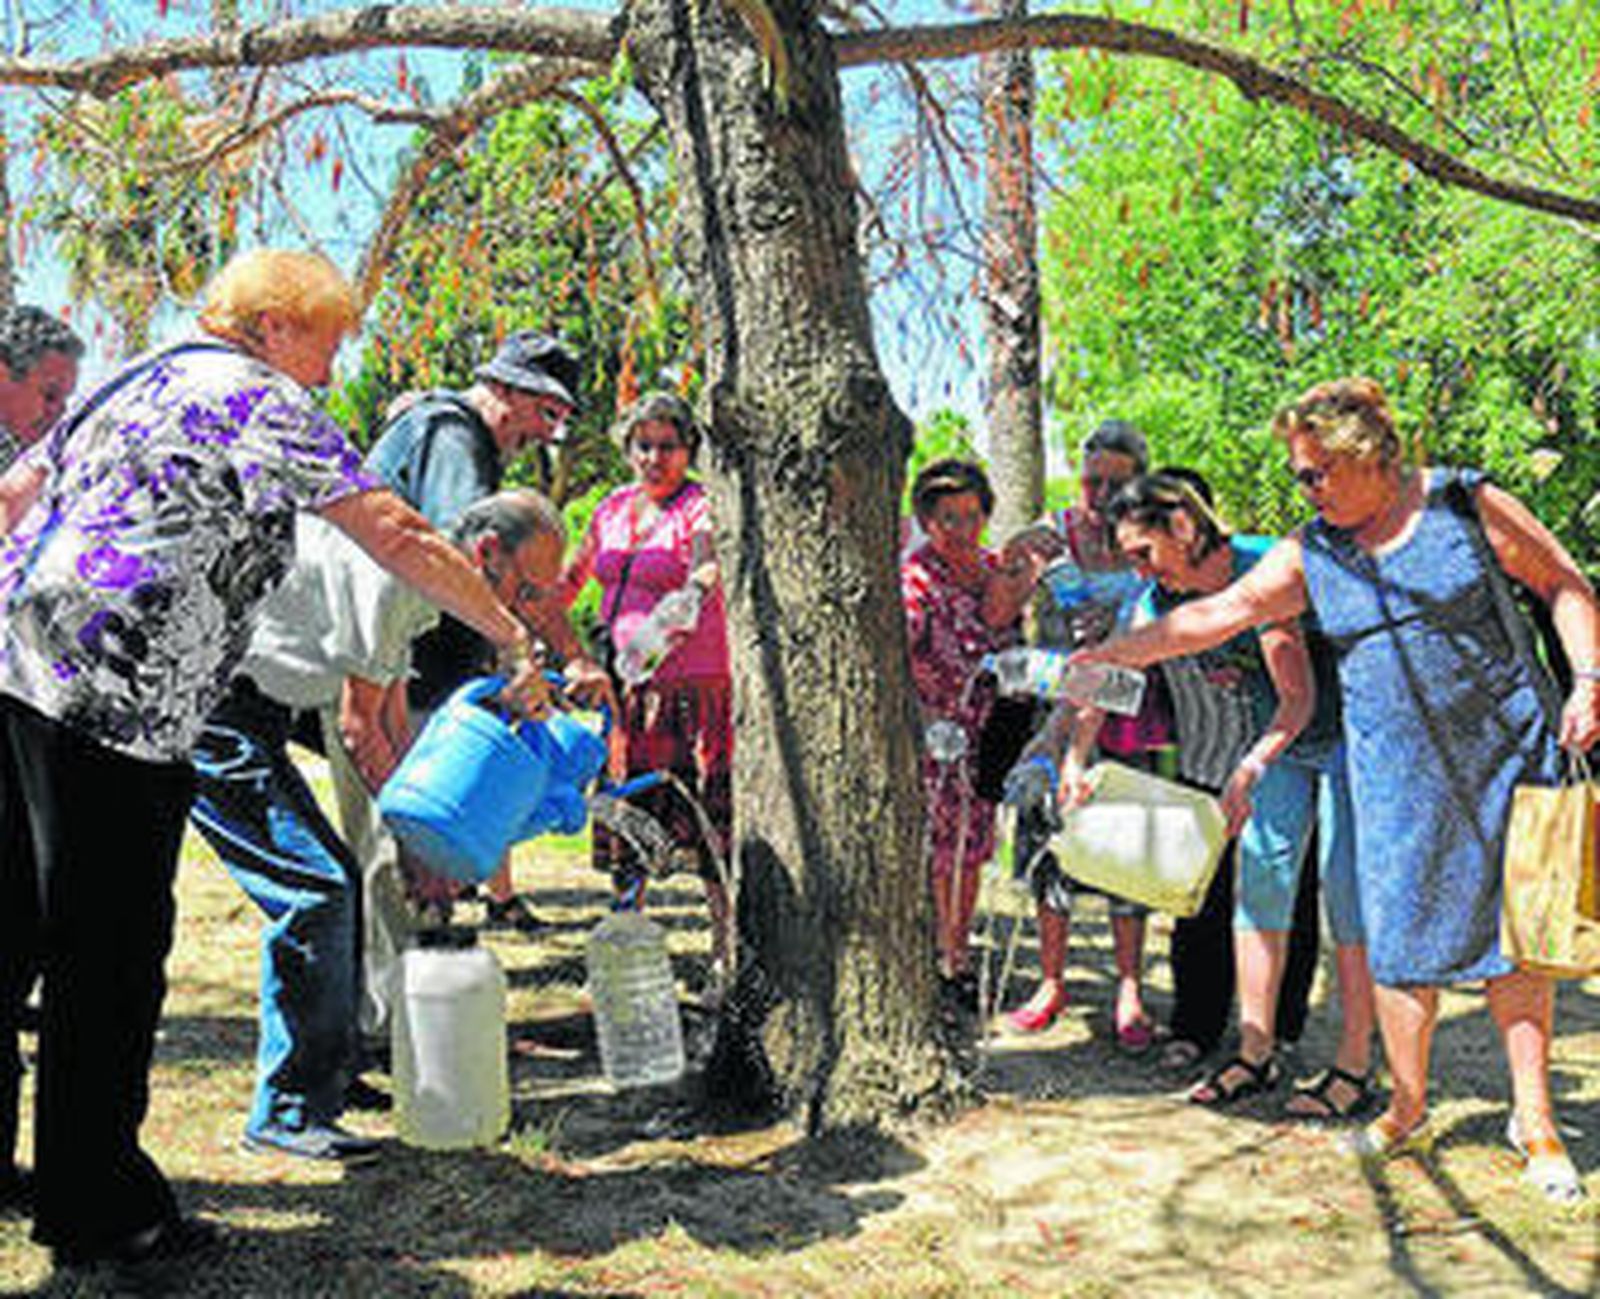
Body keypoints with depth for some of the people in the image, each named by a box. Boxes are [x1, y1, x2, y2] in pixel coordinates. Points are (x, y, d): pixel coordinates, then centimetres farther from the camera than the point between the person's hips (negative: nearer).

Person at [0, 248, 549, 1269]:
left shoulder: (139, 380, 23)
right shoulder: (262, 400, -2)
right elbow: (399, 538, -8)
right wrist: (518, 643, -4)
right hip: (109, 696, -9)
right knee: (111, 949, -2)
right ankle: (98, 1211, 7)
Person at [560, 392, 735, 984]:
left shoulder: (702, 507, -6)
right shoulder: (612, 508, 13)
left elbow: (709, 566, -27)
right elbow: (569, 580, 27)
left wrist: (688, 598, -46)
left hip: (695, 686, -6)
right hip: (627, 689, 6)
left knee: (710, 827, -8)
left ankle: (727, 956, 1)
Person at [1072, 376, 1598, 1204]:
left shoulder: (1467, 505, -2)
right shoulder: (1310, 554, 5)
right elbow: (1215, 615, 3)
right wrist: (1105, 657, -1)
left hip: (1505, 752, -2)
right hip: (1395, 773, 2)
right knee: (1401, 938, 0)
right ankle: (1408, 1111, 17)